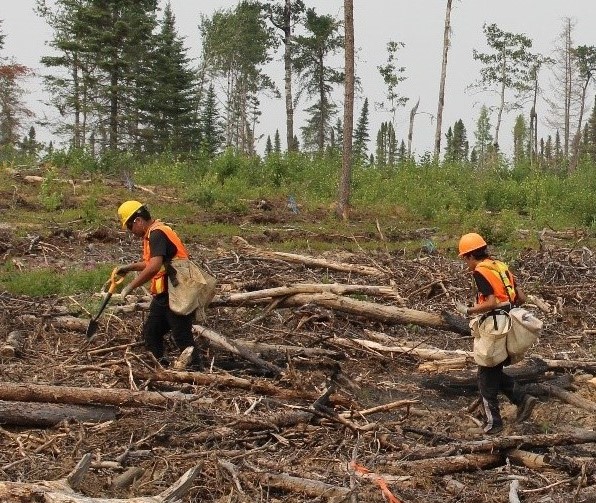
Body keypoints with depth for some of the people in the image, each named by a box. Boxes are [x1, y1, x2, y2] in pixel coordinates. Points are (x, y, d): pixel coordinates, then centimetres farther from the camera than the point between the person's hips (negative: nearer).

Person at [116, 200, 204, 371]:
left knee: (182, 337, -7)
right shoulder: (152, 234, 13)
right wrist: (129, 267, 21)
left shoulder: (157, 234, -19)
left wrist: (130, 287, -25)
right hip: (164, 295, 11)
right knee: (151, 332, 14)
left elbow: (154, 267, -31)